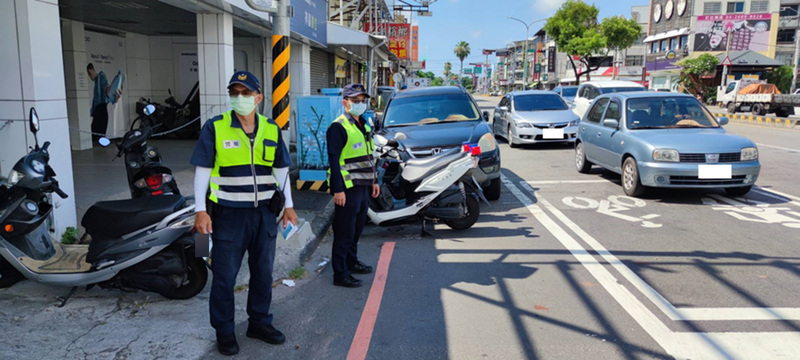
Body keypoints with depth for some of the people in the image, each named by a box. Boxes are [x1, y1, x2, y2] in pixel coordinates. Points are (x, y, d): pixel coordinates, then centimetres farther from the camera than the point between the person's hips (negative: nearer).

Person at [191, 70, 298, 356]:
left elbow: (281, 169, 12)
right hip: (229, 214, -3)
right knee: (224, 274, 4)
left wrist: (288, 205, 10)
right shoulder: (214, 128, -5)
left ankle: (259, 322, 30)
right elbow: (202, 170, -5)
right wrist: (200, 210, -10)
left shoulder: (271, 129, 6)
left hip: (265, 213, 4)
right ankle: (224, 330, 20)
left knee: (263, 271, 13)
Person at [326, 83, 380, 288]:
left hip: (363, 186, 9)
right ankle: (340, 274, 5)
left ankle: (351, 262, 34)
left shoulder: (364, 125, 16)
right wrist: (338, 189, -21)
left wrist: (374, 181, 21)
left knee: (357, 228, 19)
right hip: (348, 188, -9)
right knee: (344, 232, -3)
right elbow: (333, 159, -17)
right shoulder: (338, 127, -12)